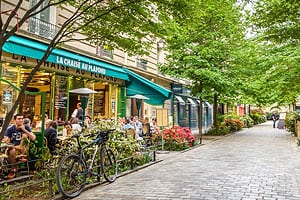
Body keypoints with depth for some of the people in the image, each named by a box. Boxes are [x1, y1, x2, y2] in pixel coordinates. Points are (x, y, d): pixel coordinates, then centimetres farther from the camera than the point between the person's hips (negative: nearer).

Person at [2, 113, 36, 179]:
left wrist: (24, 130, -25)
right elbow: (7, 141, -11)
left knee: (25, 135, -27)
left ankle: (22, 156, -18)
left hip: (23, 148, 1)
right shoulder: (10, 129, -6)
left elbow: (33, 138, -16)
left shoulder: (26, 127, -5)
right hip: (13, 147, 0)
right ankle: (13, 170, -17)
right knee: (12, 151, -35)